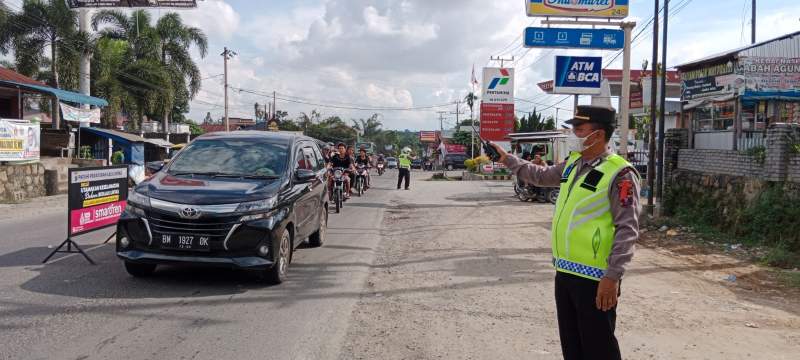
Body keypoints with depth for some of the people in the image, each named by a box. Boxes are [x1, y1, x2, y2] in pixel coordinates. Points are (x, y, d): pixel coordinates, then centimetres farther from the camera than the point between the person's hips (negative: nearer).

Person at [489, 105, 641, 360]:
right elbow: (541, 175, 30)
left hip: (595, 277, -8)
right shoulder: (573, 164, 10)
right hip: (565, 271, 8)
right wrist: (507, 159, 30)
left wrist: (613, 276, -22)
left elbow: (627, 229, -18)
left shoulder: (619, 173, -15)